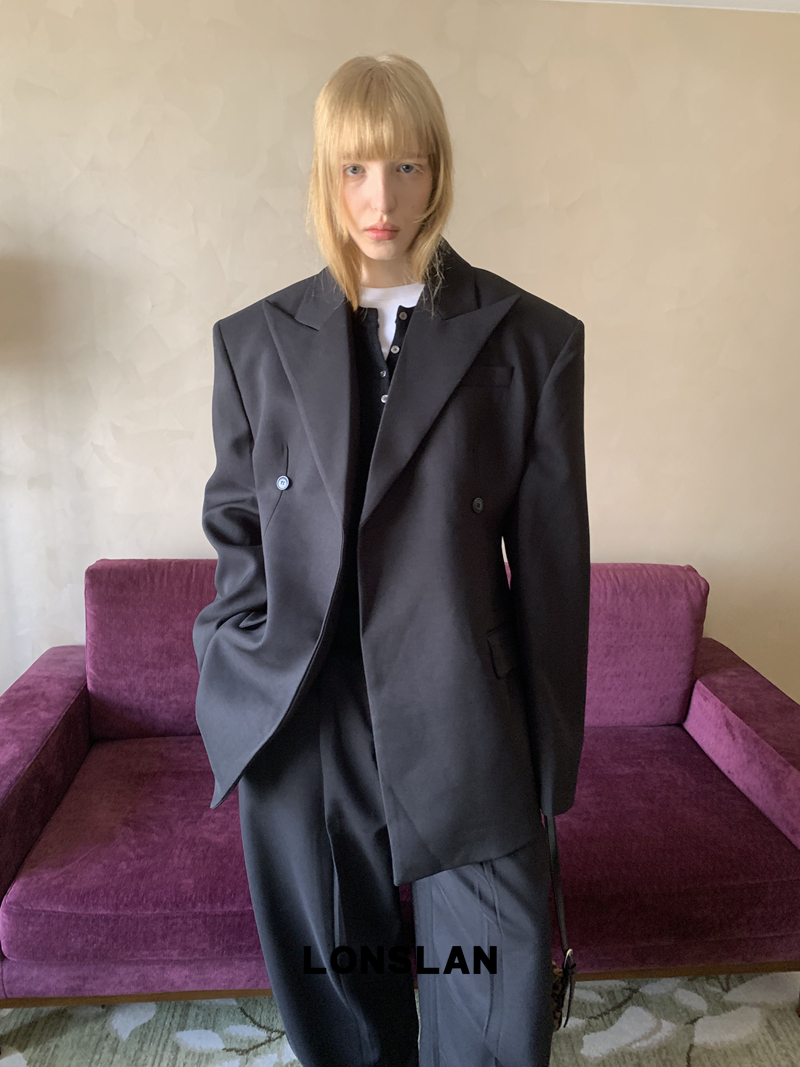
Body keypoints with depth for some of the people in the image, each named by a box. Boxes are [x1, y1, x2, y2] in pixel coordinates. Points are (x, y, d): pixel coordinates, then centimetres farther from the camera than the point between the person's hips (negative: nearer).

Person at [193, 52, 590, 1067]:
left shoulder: (531, 339, -1)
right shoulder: (255, 339, 5)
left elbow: (553, 560, -1)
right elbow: (233, 523, 10)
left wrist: (550, 754, 1)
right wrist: (240, 682, 1)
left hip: (465, 736, -1)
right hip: (299, 733, 2)